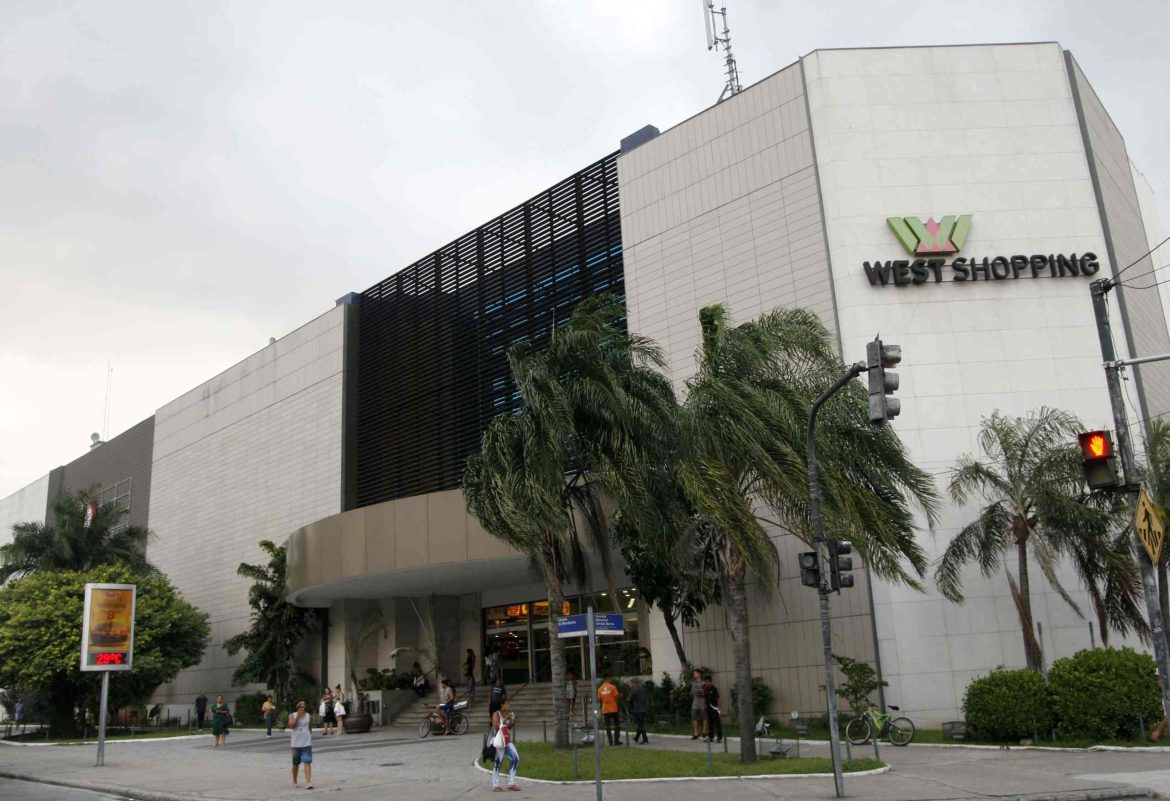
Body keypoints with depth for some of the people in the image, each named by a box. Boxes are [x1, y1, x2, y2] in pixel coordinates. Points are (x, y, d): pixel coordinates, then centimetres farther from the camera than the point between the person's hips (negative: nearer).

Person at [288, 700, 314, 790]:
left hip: (307, 743, 0)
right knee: (295, 764, 13)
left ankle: (308, 782, -17)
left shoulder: (309, 716, 4)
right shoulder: (292, 716, 0)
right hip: (296, 744, 0)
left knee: (307, 762, -11)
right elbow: (291, 725, -18)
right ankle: (294, 781, 33)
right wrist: (298, 716, -19)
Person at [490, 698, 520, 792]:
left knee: (515, 759, 4)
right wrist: (505, 720, -25)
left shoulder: (508, 714, 10)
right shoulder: (496, 714, -11)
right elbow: (496, 726, -23)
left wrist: (512, 722, 0)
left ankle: (511, 783, 14)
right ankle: (495, 786, 8)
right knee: (497, 763, -1)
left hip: (507, 741, 8)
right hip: (498, 742, -8)